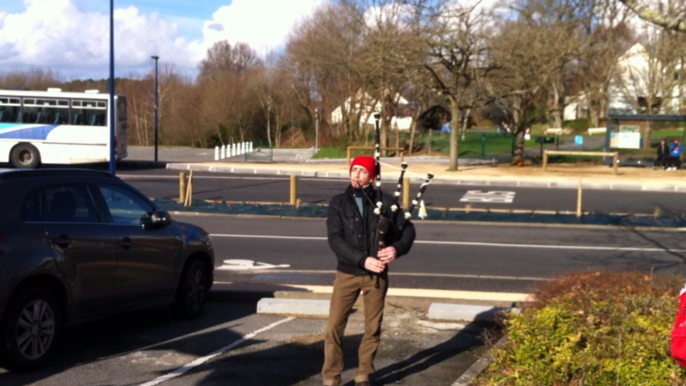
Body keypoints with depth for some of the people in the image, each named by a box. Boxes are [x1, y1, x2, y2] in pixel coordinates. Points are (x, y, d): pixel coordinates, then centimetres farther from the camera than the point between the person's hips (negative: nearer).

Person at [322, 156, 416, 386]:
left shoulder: (385, 201, -1)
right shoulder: (338, 203, -2)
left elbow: (407, 229, 1)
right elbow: (335, 240, -12)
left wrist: (397, 248, -21)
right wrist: (363, 260, -24)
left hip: (377, 275, 1)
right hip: (347, 274, 0)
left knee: (373, 328, 8)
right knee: (334, 327, -2)